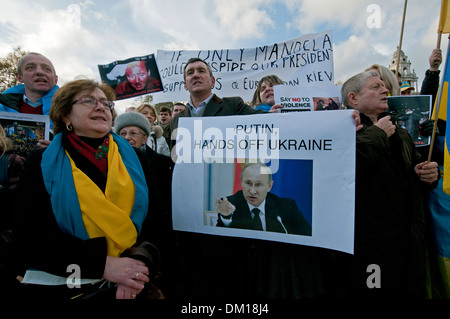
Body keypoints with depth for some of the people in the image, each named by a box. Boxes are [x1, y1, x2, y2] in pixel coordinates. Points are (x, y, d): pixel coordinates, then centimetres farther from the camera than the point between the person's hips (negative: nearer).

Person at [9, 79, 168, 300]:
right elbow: (32, 231, -6)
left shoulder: (135, 159, 8)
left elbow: (158, 219, 3)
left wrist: (141, 258, -16)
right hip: (59, 287, 0)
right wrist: (102, 263, -17)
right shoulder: (41, 163, 4)